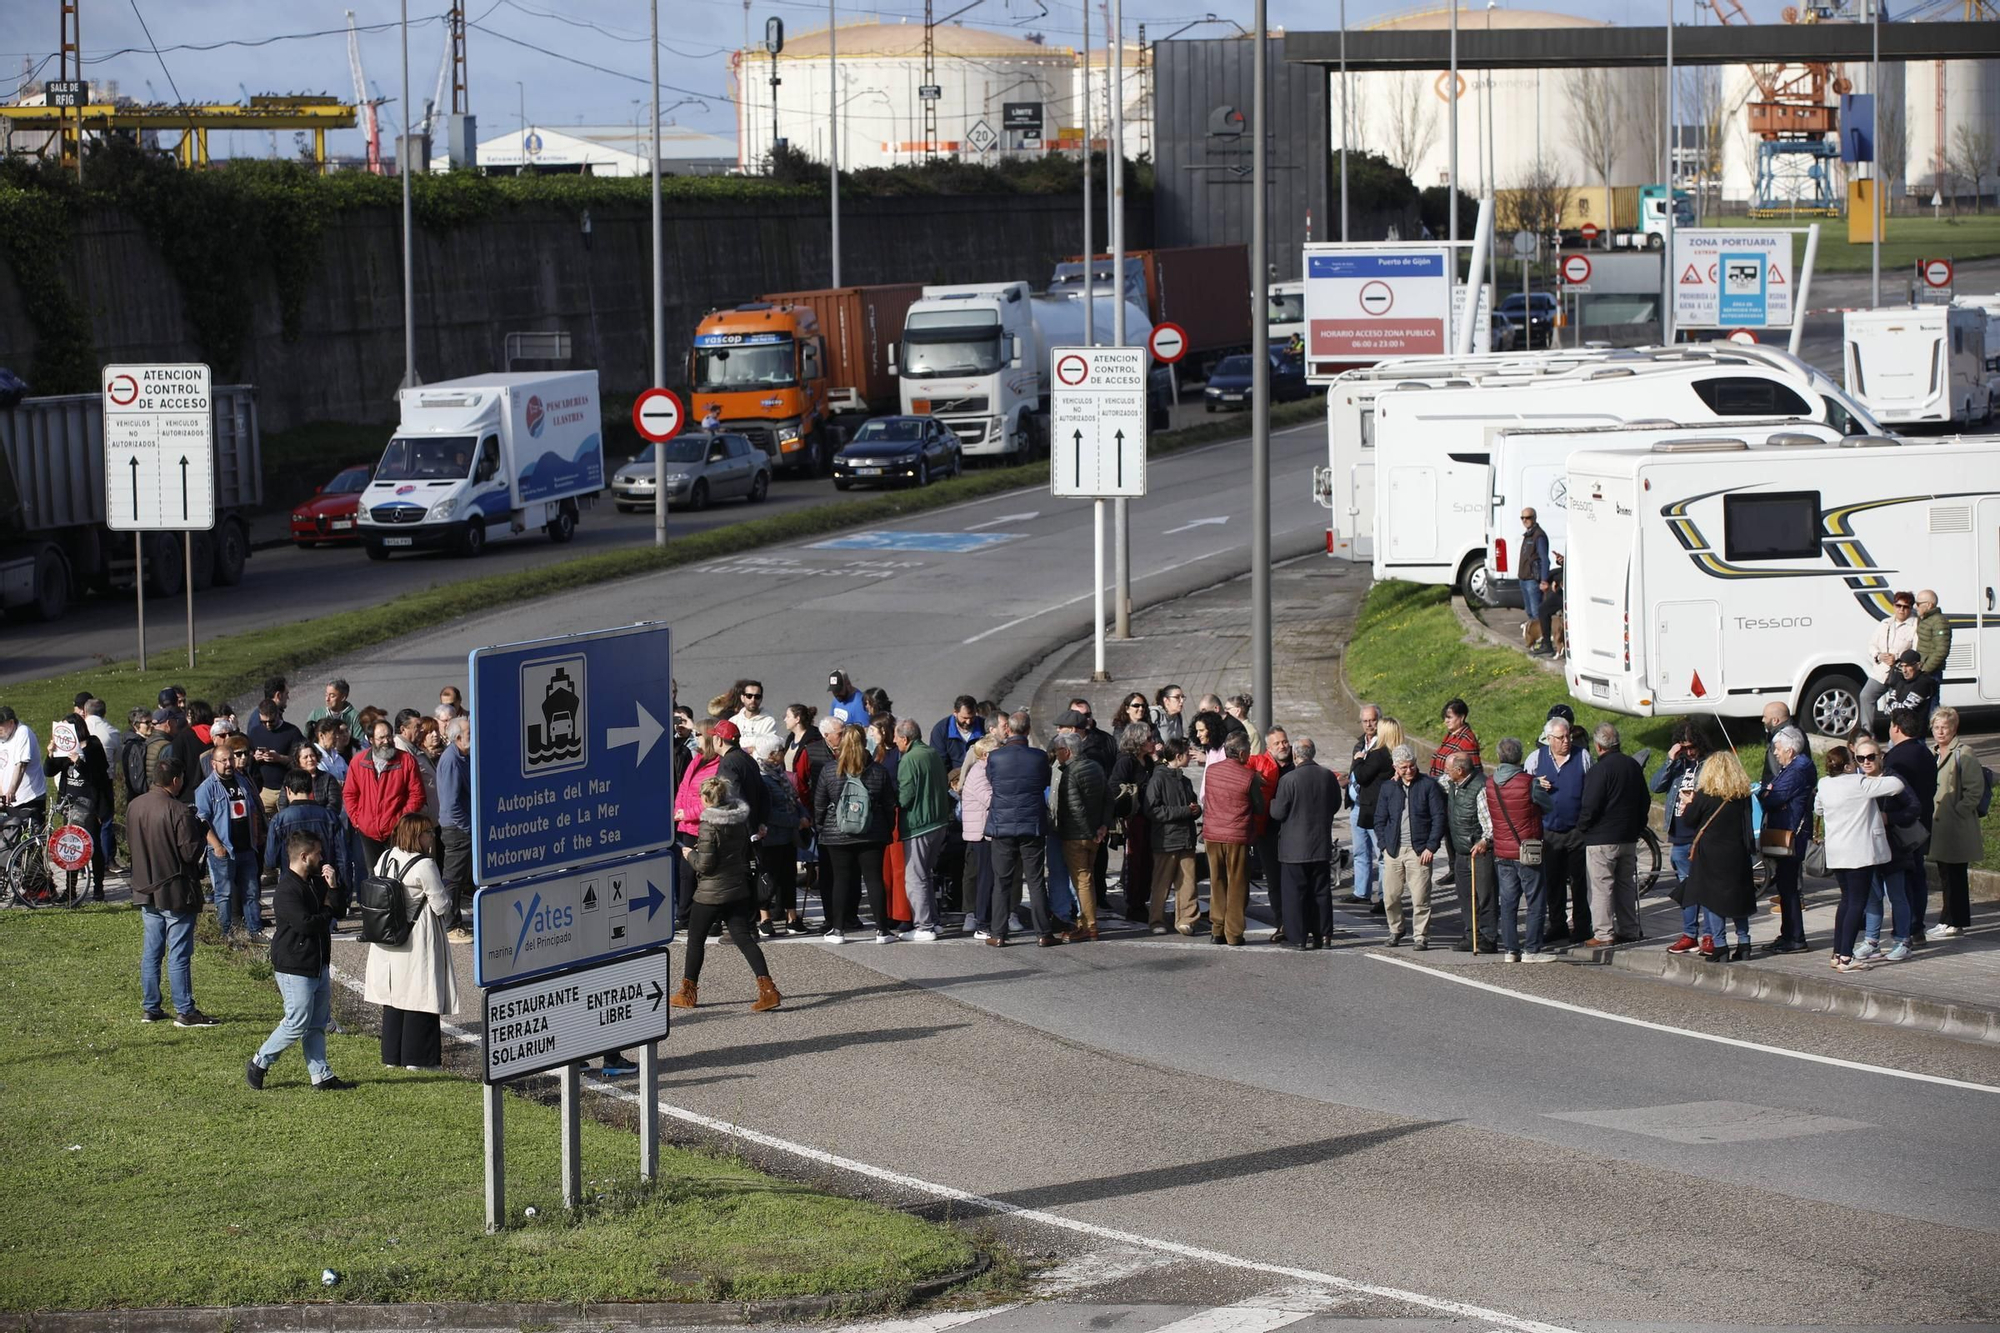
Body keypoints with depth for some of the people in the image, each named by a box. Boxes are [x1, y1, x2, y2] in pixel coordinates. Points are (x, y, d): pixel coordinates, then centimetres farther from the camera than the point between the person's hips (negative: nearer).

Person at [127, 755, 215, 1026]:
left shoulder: (134, 807, 2)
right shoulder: (179, 812, -20)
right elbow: (191, 852, -19)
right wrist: (196, 828, -3)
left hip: (145, 890, 7)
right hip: (176, 892, -7)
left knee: (151, 951, 14)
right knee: (179, 954, -2)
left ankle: (151, 1008, 19)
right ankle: (185, 1011, 0)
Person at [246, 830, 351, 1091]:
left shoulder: (314, 883, 13)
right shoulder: (287, 890, -19)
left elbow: (338, 907, 19)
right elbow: (305, 924, -27)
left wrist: (333, 886, -2)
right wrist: (326, 911, -7)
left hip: (318, 965, 10)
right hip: (294, 968, -10)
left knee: (318, 1023, 10)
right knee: (297, 1023, -6)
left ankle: (321, 1076, 13)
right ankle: (258, 1064, 8)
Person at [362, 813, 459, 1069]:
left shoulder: (385, 858, 3)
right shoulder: (424, 866, -19)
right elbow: (441, 905, -16)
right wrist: (445, 888, 5)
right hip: (417, 942, -7)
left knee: (393, 996, 15)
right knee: (419, 998, 1)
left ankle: (391, 1056, 20)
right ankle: (417, 1057, 4)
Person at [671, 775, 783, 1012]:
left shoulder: (709, 826, -19)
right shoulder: (741, 820, 2)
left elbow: (704, 865, -18)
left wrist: (690, 855, 0)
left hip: (711, 893, -6)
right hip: (739, 890, 6)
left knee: (695, 939, 11)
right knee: (744, 938, 4)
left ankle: (688, 992, 21)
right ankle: (768, 990, -10)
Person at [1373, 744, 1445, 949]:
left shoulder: (1428, 786, 0)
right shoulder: (1387, 788, 10)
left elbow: (1439, 817, -1)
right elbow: (1380, 820, 15)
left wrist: (1431, 847, -8)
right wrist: (1385, 845, 2)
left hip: (1419, 851, -3)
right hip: (1393, 850, 3)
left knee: (1420, 898, -5)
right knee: (1390, 897, 4)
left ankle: (1422, 936, 5)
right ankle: (1396, 930, 25)